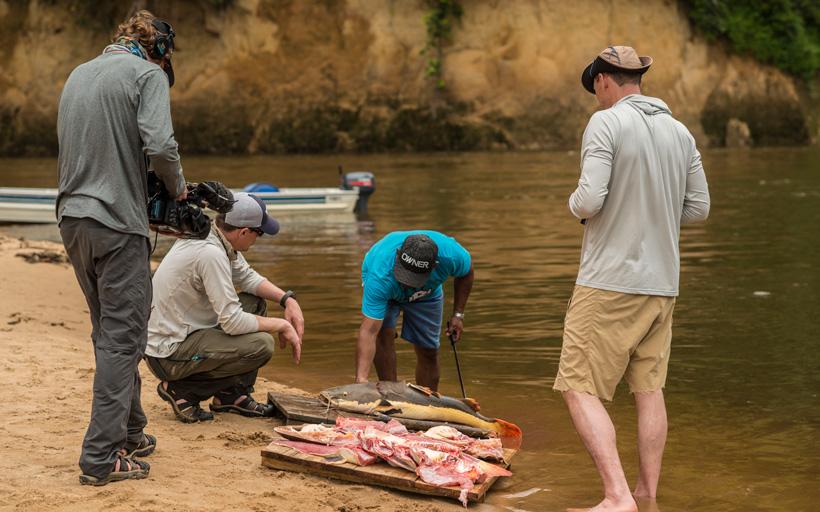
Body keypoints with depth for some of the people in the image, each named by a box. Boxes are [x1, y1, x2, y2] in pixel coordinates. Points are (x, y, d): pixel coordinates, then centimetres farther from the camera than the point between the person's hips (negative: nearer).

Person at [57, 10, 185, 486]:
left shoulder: (78, 74, 17)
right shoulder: (148, 74, -5)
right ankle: (103, 456, -4)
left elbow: (72, 147, 17)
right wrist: (178, 187, 0)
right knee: (121, 340, -3)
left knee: (110, 334, 18)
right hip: (118, 223, -7)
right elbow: (159, 144, -19)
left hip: (73, 218, 7)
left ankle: (130, 433, 28)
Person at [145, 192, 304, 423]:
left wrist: (287, 299, 4)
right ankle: (183, 390, -6)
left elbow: (247, 277, 18)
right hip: (168, 353, -10)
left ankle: (232, 395, 14)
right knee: (261, 344, -20)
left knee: (254, 302, 14)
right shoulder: (210, 253, -26)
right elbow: (232, 322, -25)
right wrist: (281, 325, -11)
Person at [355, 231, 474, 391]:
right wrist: (361, 379, -58)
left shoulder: (451, 254, -40)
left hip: (427, 293, 2)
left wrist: (458, 314, -12)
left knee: (428, 353, 3)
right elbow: (368, 332, -50)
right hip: (385, 292, -2)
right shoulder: (380, 276, -47)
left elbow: (466, 272, -12)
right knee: (383, 332, -28)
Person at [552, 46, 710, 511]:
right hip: (662, 283, 7)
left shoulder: (606, 123, -10)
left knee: (581, 389, -3)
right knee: (650, 389, 13)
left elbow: (590, 201, -18)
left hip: (610, 282, -7)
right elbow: (699, 208, 11)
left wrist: (575, 203, 4)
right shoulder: (680, 132, 9)